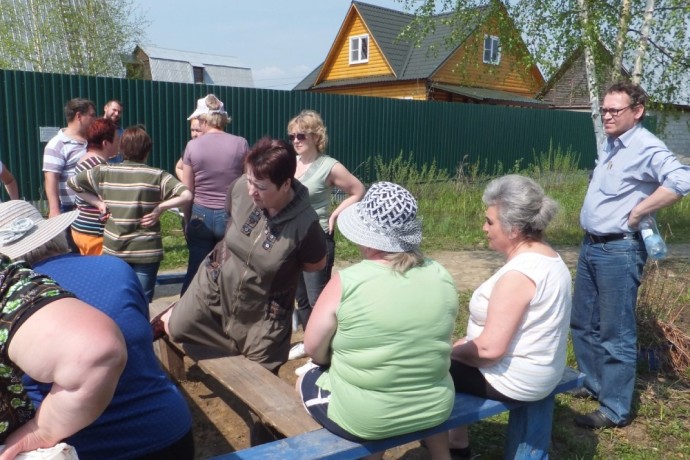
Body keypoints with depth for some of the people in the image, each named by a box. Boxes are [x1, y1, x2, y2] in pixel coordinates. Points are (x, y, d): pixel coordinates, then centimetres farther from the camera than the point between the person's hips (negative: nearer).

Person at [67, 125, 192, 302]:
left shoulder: (104, 172, -1)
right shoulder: (157, 175, -11)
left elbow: (72, 182, 9)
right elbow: (186, 195, -19)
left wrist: (98, 202, 7)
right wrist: (160, 207, -10)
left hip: (113, 249, 3)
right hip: (146, 250, -3)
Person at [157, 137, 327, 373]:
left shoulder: (304, 223, -33)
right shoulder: (241, 187, -22)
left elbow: (317, 264, -12)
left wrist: (283, 264, -9)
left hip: (263, 310, -3)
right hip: (216, 282, 3)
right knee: (177, 328, 19)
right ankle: (164, 321, 54)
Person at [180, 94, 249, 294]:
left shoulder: (192, 146, -4)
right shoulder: (240, 144, -5)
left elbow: (187, 191, 1)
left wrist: (187, 221, 13)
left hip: (201, 216, 1)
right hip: (231, 216, -1)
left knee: (195, 272, 13)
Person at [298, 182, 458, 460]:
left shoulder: (347, 282, -20)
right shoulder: (442, 278, -6)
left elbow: (314, 348, -10)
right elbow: (434, 341, 7)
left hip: (364, 419, -4)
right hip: (435, 410, 4)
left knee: (305, 381, 23)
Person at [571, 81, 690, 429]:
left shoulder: (645, 148, -17)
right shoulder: (610, 144, 11)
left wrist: (637, 213, -24)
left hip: (618, 251, -9)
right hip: (591, 245, 9)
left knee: (616, 334, 1)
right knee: (583, 322, 19)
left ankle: (615, 410, 14)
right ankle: (593, 384, 37)